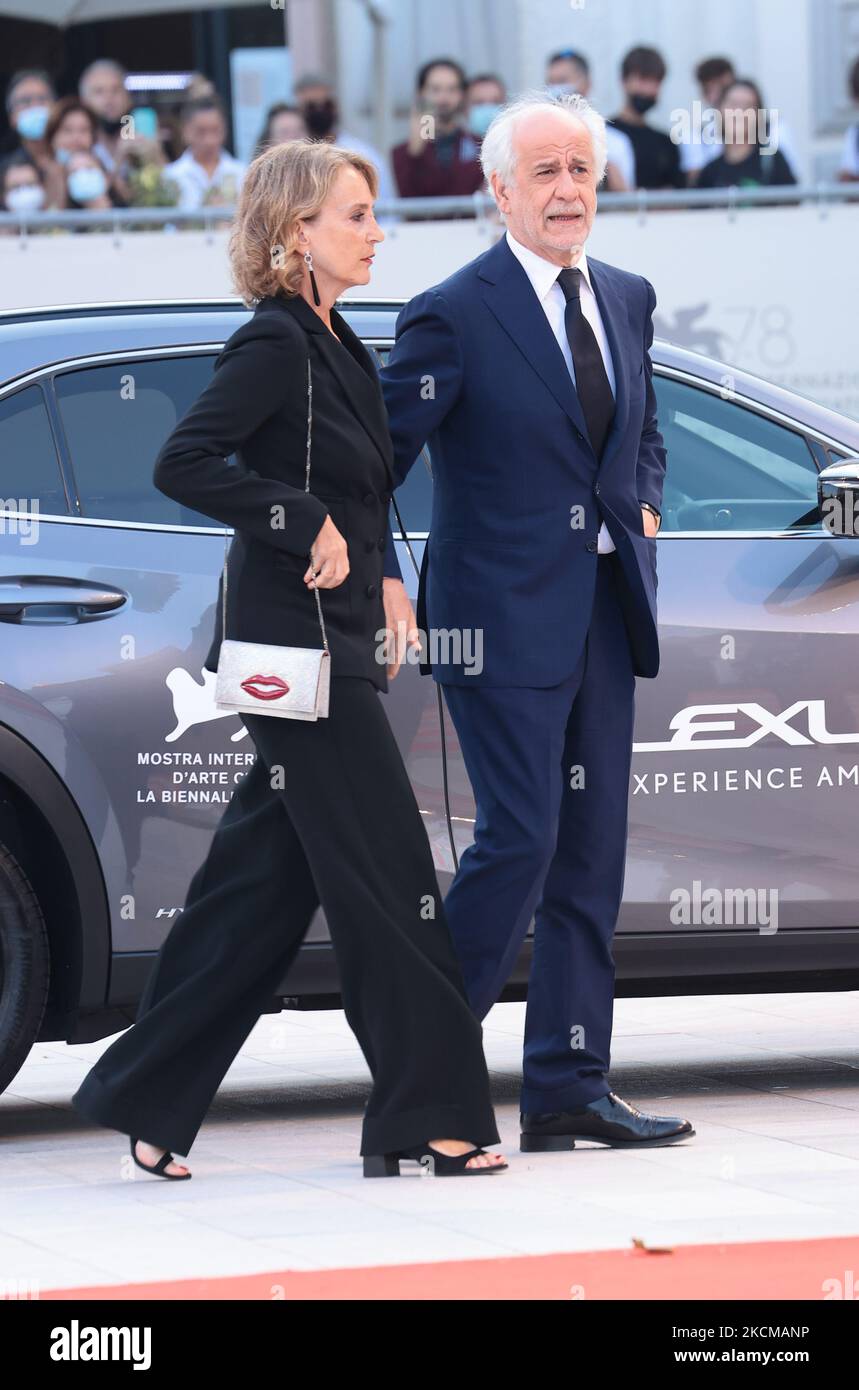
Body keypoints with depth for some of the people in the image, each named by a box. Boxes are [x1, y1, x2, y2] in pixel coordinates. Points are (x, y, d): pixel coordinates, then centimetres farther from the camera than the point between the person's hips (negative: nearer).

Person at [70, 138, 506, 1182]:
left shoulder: (333, 346, 15)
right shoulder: (273, 345, -13)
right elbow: (183, 463, -22)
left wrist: (376, 578, 12)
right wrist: (304, 523, -19)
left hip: (330, 643, 9)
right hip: (295, 642, -9)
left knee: (264, 880, 10)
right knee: (387, 876, -6)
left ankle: (147, 1101, 15)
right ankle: (430, 1114, 0)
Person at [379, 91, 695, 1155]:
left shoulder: (628, 300, 12)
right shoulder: (454, 315, -9)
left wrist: (642, 510, 9)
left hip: (605, 614, 7)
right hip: (505, 618, -7)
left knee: (590, 853, 6)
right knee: (520, 840, -12)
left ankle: (568, 1088, 11)